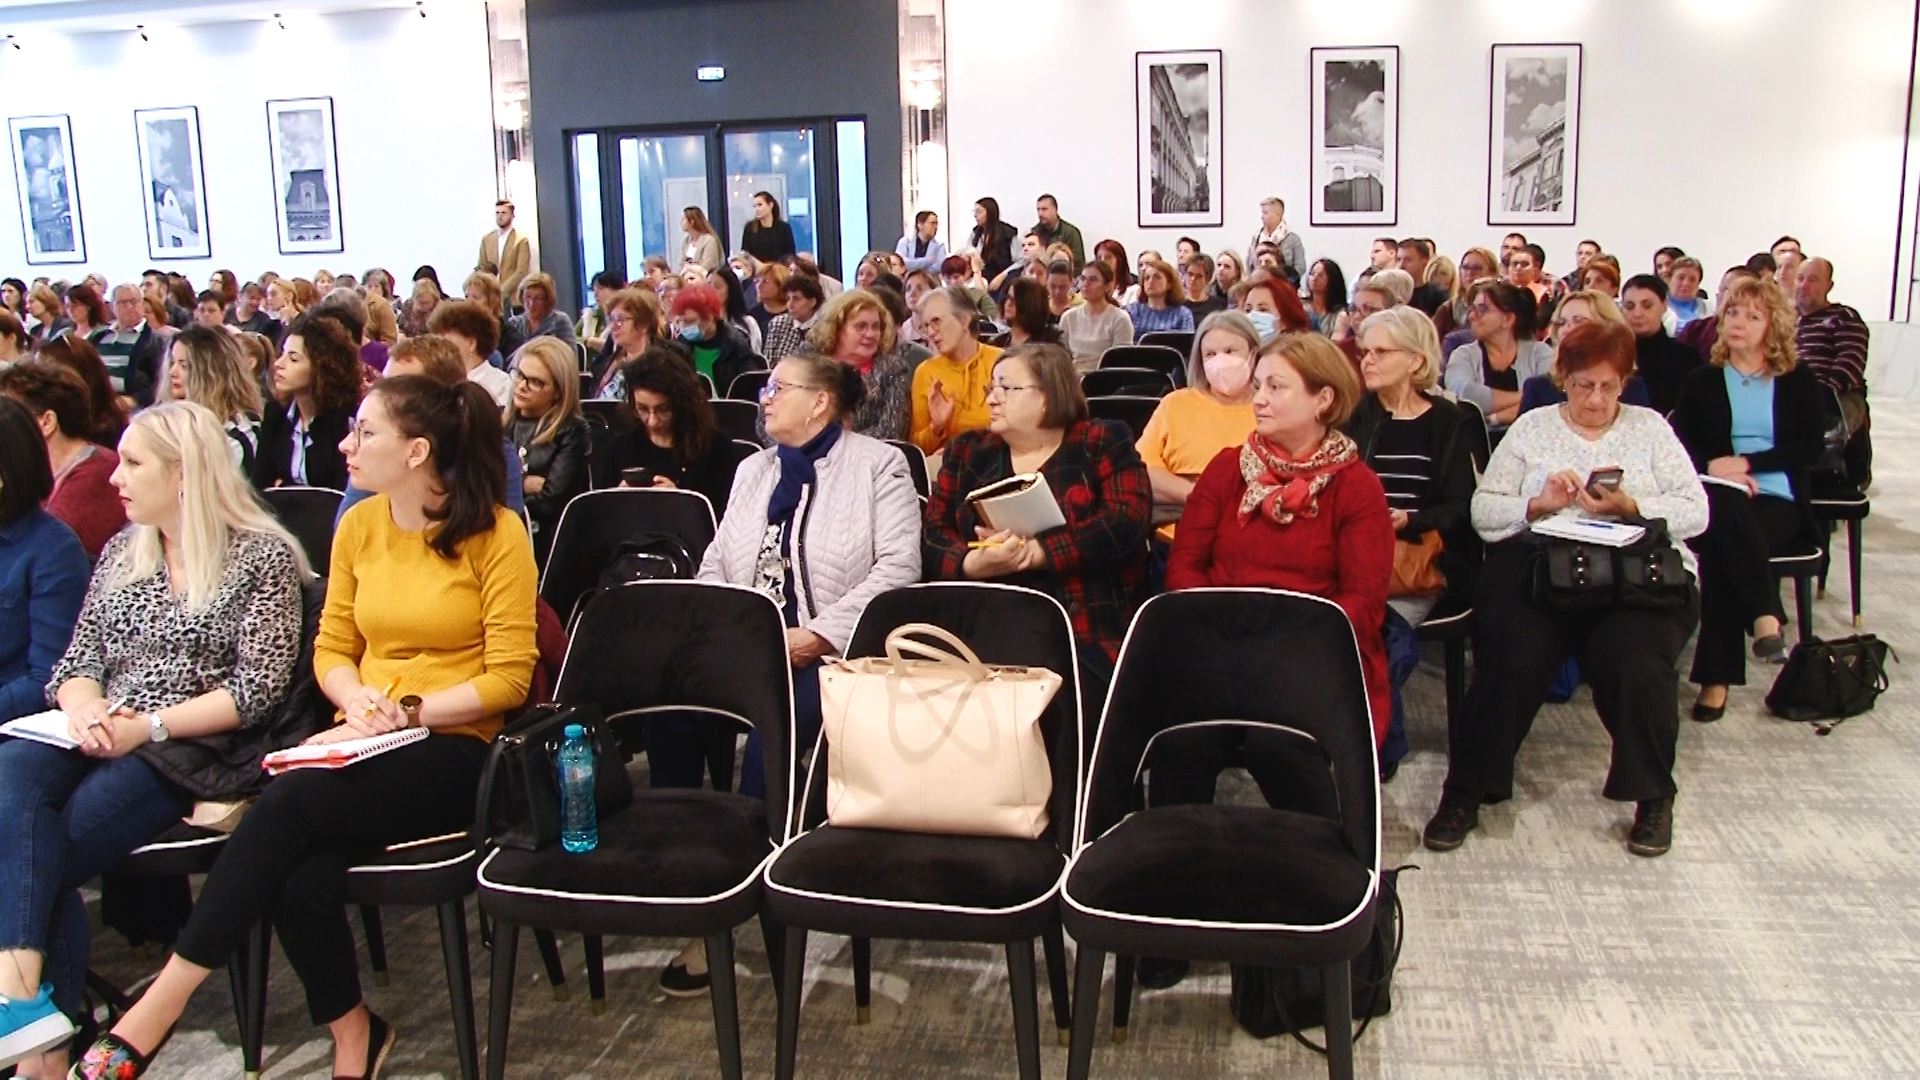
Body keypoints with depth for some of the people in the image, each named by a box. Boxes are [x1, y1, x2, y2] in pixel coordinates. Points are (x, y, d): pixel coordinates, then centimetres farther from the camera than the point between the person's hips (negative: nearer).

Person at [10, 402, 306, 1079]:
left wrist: (148, 726, -16)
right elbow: (78, 658, 16)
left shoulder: (262, 556, 0)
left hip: (197, 748, -5)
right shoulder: (121, 552, 21)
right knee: (14, 771, -30)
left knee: (41, 855, -25)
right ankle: (22, 979, -38)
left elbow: (259, 688, -7)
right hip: (98, 736, 5)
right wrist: (84, 706, -8)